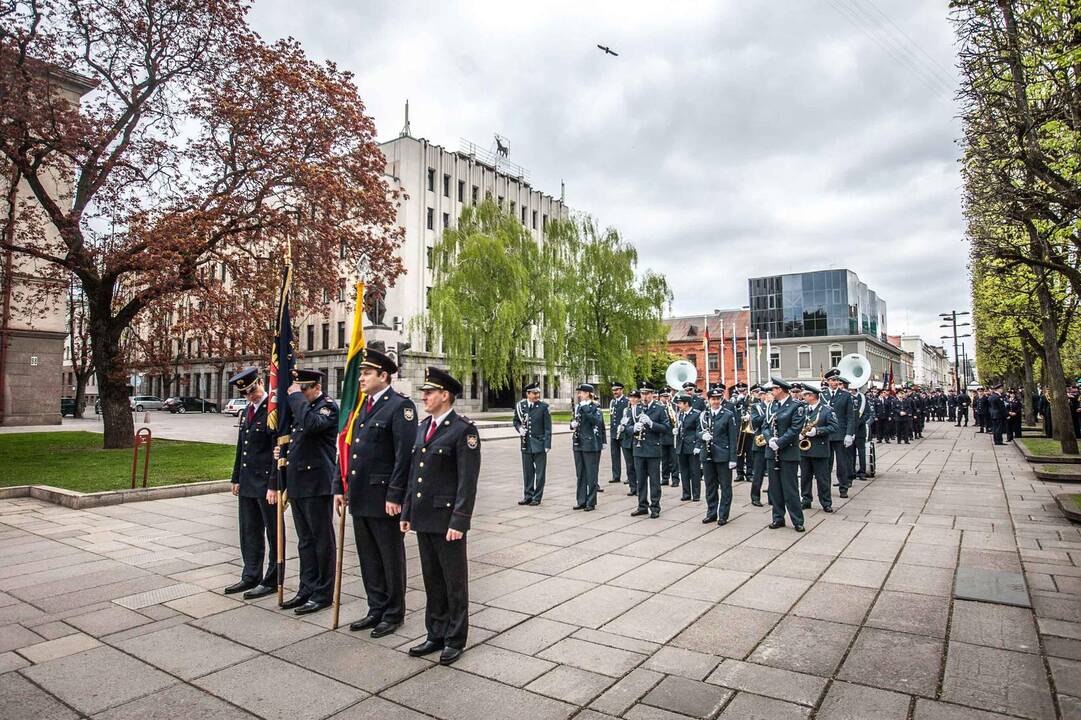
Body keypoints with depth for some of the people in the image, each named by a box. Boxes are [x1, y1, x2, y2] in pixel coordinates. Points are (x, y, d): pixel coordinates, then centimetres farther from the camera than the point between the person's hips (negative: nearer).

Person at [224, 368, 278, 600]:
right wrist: (237, 478, 17)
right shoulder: (246, 411, 14)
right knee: (249, 531, 16)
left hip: (267, 482, -8)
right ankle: (250, 576, 29)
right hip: (247, 483, 9)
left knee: (273, 532, 4)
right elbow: (241, 447, 20)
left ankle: (272, 580, 15)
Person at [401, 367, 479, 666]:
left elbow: (468, 480, -16)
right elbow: (414, 472, 15)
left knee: (454, 580, 8)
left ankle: (455, 640, 22)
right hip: (423, 517, 7)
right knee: (432, 580, 17)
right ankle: (436, 635, 31)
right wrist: (407, 511, 13)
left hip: (447, 519, -7)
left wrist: (459, 521, -19)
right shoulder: (423, 426, 11)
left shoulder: (463, 429, -13)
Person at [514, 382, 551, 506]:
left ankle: (537, 497, 15)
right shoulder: (520, 406, 3)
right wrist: (519, 428, -6)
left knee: (540, 472, 4)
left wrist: (547, 445, -9)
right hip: (526, 444, 3)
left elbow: (548, 427, -4)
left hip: (539, 444, -2)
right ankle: (527, 496, 24)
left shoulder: (544, 407, -4)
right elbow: (516, 421, 16)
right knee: (527, 472, 11)